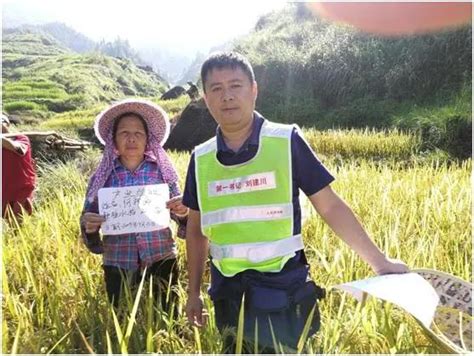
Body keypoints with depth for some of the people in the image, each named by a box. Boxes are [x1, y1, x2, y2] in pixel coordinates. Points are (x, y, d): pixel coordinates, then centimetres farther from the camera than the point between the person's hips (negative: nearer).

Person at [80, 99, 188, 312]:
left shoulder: (162, 171, 0)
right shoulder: (102, 177, 1)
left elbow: (179, 216, 6)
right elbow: (88, 218, 7)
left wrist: (183, 213, -16)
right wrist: (89, 227, -15)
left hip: (161, 263, 0)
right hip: (118, 267, 1)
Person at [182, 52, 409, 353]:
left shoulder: (287, 141, -9)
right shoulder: (201, 159, 1)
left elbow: (331, 206, -5)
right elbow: (197, 228, 10)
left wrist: (380, 262, -8)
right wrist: (194, 291, 14)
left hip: (283, 293, -3)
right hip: (229, 295, 3)